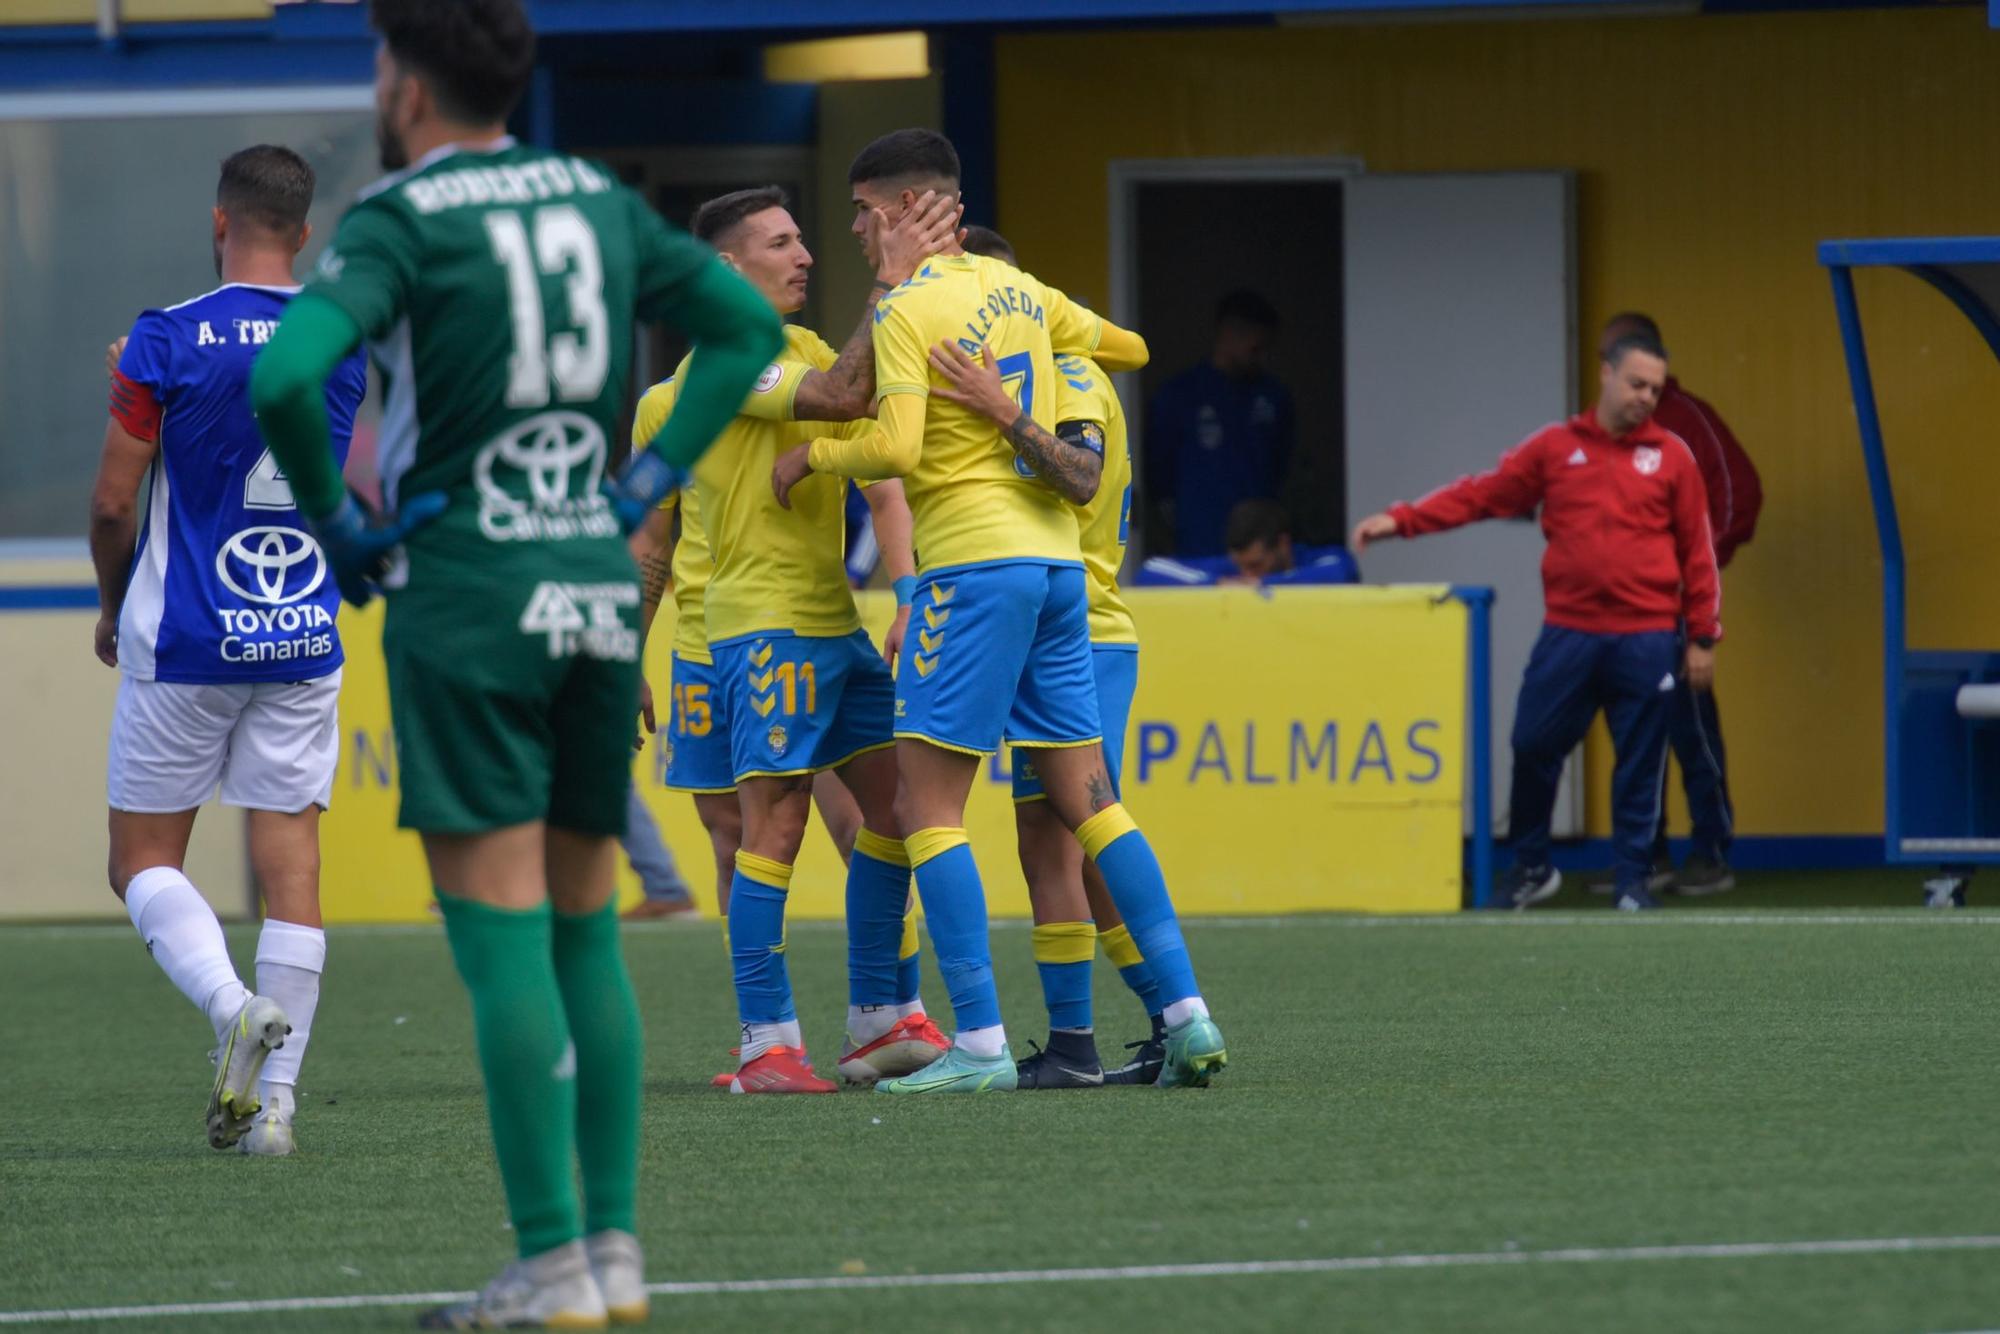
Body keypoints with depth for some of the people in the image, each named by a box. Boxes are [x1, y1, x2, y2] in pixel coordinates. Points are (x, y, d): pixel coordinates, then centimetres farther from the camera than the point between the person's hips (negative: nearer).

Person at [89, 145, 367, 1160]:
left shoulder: (167, 342, -11)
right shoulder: (352, 342, 1)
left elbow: (112, 502, -9)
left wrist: (112, 605, 11)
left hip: (183, 643, -3)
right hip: (304, 642, 3)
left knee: (145, 859, 8)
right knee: (290, 867, 5)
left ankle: (233, 1007, -18)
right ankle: (275, 1095, 0)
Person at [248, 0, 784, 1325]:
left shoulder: (401, 222, -9)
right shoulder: (598, 200, 10)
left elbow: (284, 373, -24)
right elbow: (748, 323, 17)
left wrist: (334, 516, -8)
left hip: (463, 597, -6)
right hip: (598, 587, 6)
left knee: (501, 939, -5)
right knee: (585, 932, 13)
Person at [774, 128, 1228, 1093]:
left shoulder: (908, 309, -10)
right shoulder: (1015, 289, 14)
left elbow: (895, 446, -20)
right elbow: (1128, 349, 27)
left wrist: (811, 456, -3)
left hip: (976, 564, -8)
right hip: (1056, 556, 8)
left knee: (924, 804, -4)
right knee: (1087, 801, 10)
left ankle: (980, 1043, -11)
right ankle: (1187, 1018, 3)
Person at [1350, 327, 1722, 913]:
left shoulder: (1670, 455, 5)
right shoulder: (1555, 447, 7)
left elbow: (1698, 551, 6)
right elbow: (1480, 494, 7)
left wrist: (1702, 637, 3)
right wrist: (1401, 521, -2)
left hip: (1646, 639, -1)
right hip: (1568, 634, 1)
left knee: (1639, 765, 1)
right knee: (1533, 748, 2)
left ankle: (1633, 881, 11)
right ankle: (1531, 869, 18)